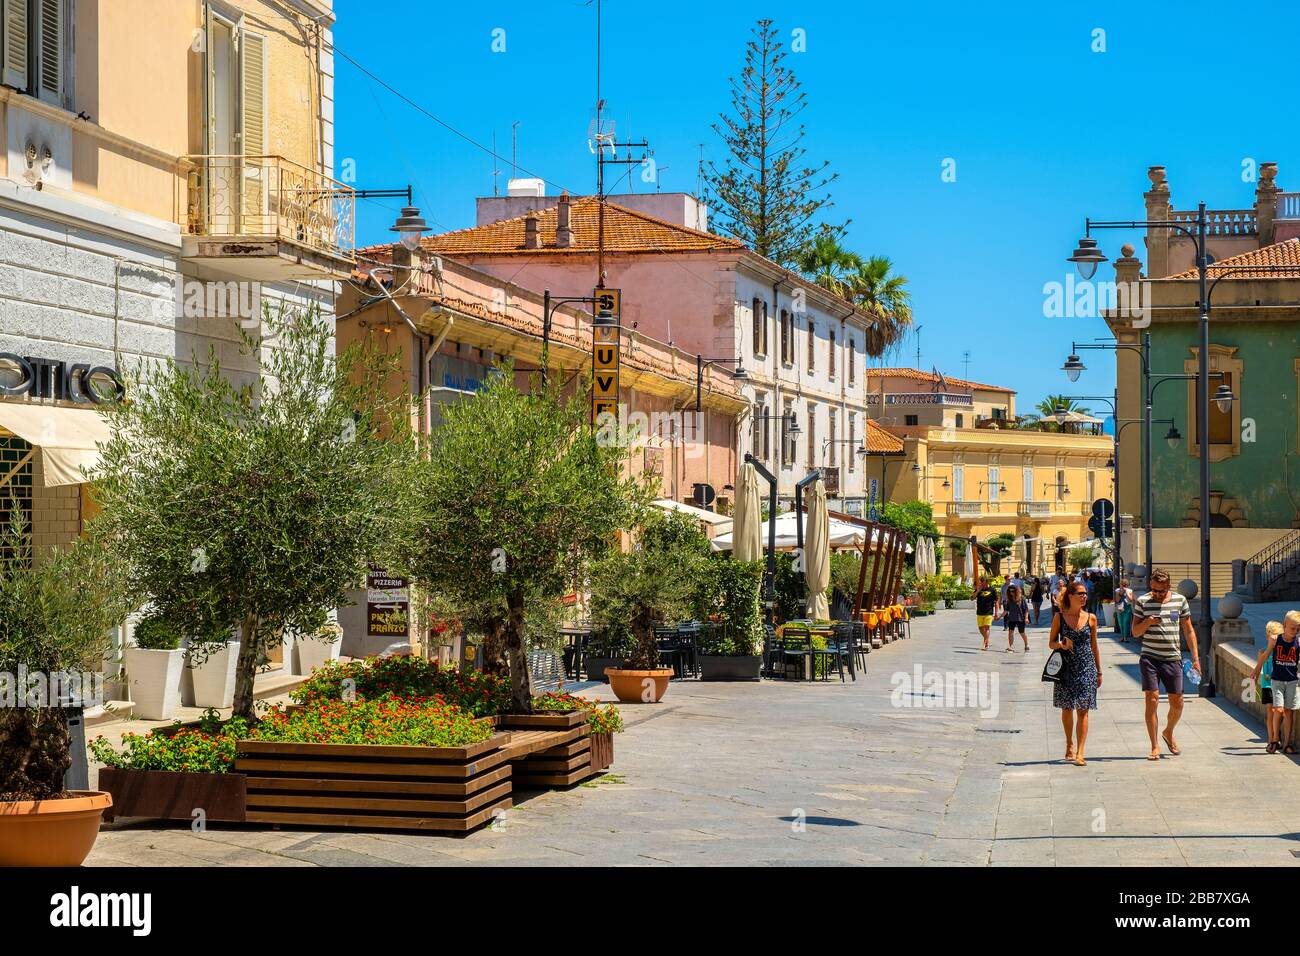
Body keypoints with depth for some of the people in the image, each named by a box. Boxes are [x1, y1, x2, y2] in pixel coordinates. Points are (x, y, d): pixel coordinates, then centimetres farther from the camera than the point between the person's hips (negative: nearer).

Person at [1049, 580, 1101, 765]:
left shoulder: (1090, 618, 3)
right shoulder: (1059, 617, 0)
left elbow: (1094, 647, 10)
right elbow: (1051, 643, 5)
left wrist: (1099, 672, 12)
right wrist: (1061, 645, -17)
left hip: (1086, 667, 0)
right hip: (1066, 667, 0)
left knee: (1083, 710, -4)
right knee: (1067, 708, 9)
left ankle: (1080, 752, -7)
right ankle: (1070, 744, 29)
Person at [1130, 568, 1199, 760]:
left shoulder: (1180, 600, 5)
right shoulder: (1142, 602, 0)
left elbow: (1189, 631, 12)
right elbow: (1135, 632, 4)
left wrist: (1195, 658, 8)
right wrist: (1147, 622, -17)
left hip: (1173, 659, 2)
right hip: (1149, 659, -2)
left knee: (1177, 704, 6)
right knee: (1152, 701, -6)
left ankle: (1168, 733, 35)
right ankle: (1154, 746, 1)